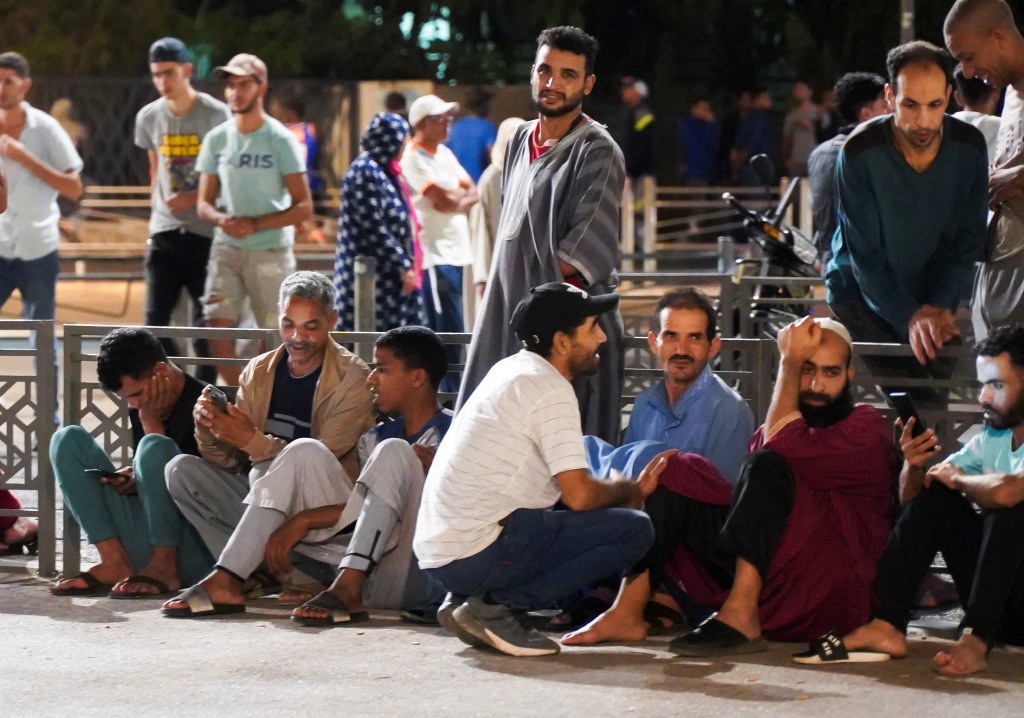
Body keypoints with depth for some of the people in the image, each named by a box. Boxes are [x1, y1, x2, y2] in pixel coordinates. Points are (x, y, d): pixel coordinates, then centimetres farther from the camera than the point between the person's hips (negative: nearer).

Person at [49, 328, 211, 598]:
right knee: (69, 439, 3)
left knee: (153, 447, -30)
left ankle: (163, 567, -18)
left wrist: (151, 421, -12)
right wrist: (132, 479, 0)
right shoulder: (141, 407, 10)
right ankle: (115, 563, -10)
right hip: (145, 544, 8)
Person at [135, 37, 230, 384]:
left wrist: (194, 198, -16)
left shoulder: (216, 115, -8)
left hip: (205, 230, -4)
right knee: (155, 319, -2)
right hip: (164, 233, 4)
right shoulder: (149, 117, 4)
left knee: (205, 321, 1)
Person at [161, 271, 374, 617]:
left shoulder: (353, 378, -7)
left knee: (304, 451, -35)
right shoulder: (259, 371, 9)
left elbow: (312, 460, -16)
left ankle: (224, 580, -39)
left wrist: (253, 442, -28)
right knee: (182, 470, -9)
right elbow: (230, 463, 6)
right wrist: (208, 429, -15)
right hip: (264, 504, 6)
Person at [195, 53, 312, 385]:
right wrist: (221, 220, -14)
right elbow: (204, 203, 10)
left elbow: (303, 207, -8)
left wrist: (254, 225, -19)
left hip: (271, 251, -3)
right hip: (226, 249, 3)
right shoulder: (216, 139, 6)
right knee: (217, 330, -9)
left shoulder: (280, 140, -5)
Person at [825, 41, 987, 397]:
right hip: (865, 296, -3)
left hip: (934, 296, 3)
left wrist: (940, 306, -16)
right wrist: (910, 317, -26)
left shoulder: (970, 146, -12)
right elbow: (864, 253, -18)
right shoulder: (860, 152, -21)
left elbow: (968, 238, -4)